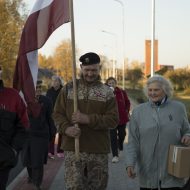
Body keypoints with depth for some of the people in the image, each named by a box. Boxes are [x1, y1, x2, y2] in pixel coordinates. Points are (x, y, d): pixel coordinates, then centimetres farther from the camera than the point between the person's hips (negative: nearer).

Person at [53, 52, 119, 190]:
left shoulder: (107, 92, 3)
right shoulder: (69, 88, 6)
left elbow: (113, 119, -5)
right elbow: (58, 113, 6)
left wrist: (88, 119, -17)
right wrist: (66, 128, -15)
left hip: (99, 151, 1)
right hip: (73, 149, 0)